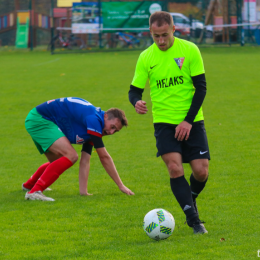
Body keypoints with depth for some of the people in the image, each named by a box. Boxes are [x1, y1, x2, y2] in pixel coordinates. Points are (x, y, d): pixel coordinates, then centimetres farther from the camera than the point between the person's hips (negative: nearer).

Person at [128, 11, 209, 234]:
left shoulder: (189, 50, -5)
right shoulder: (146, 57, 0)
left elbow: (201, 87, -4)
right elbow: (135, 90, 5)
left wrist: (188, 120, -11)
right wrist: (136, 102, -20)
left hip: (192, 121, 0)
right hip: (164, 122, 0)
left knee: (201, 172, -4)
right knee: (175, 168, -19)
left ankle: (190, 201, 28)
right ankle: (193, 217, -12)